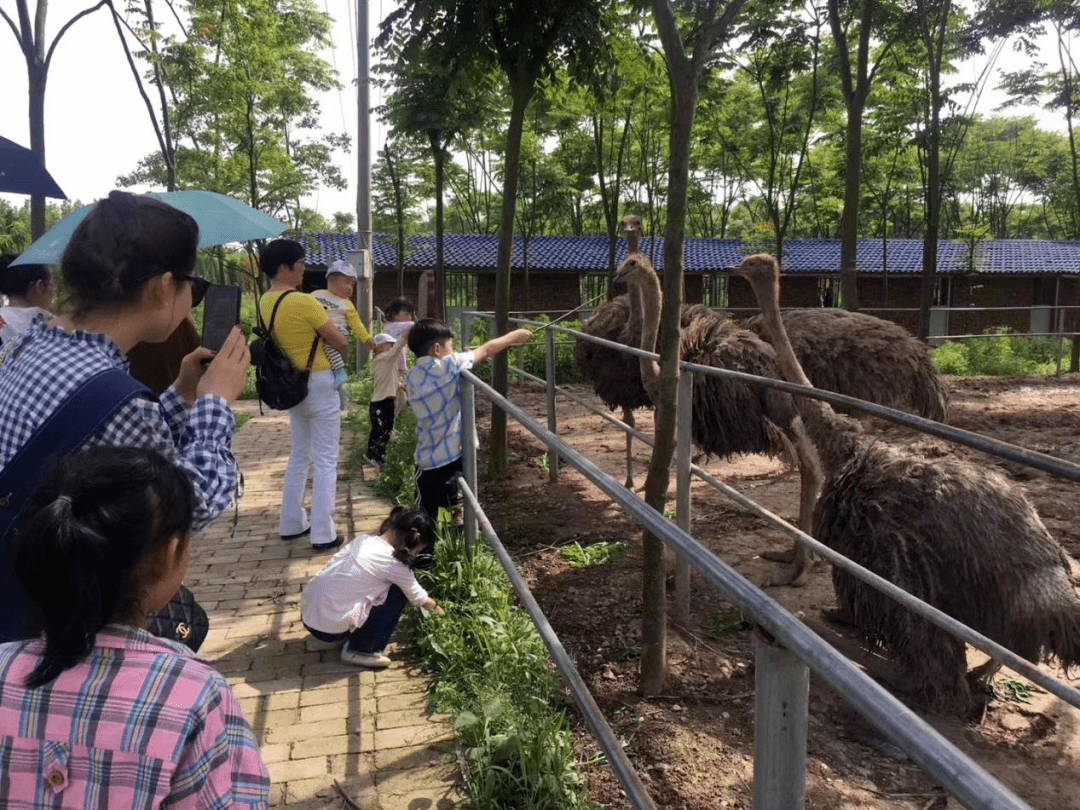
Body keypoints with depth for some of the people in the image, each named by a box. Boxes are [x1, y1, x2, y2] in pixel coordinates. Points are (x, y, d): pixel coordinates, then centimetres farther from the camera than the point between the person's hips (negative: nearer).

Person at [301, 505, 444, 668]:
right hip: (330, 631, -8)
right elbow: (418, 598, 2)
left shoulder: (363, 540, 6)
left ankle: (351, 637, 19)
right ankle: (360, 651, 3)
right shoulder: (392, 562, -13)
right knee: (399, 591, 0)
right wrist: (436, 608, 25)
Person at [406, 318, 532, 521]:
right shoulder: (447, 367, -14)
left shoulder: (412, 377, 3)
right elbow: (486, 350, -4)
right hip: (452, 455, -4)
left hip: (427, 458, 4)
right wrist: (515, 336, 10)